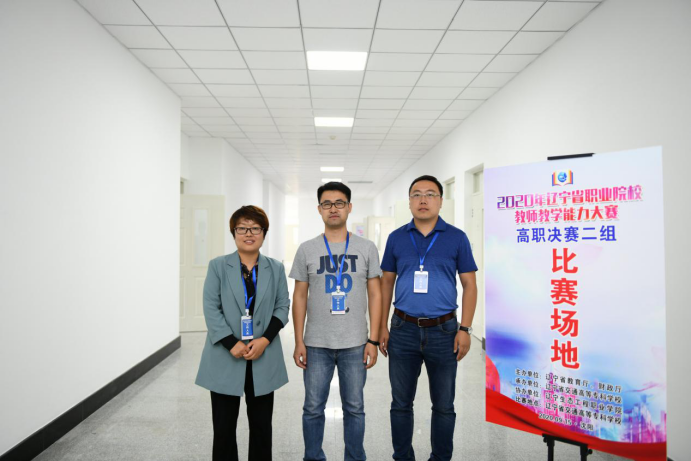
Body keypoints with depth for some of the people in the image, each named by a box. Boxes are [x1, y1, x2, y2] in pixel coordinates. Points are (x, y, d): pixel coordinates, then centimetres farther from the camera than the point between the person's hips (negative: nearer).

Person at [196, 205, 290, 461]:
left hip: (264, 358, 2)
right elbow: (211, 308, -5)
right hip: (226, 357, -1)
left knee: (261, 424, 11)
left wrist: (265, 340, -11)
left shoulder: (275, 268, 6)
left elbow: (282, 306, 4)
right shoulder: (218, 266, 1)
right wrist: (232, 343, -15)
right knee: (224, 425, 8)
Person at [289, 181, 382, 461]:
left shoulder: (366, 249, 1)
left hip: (355, 344, 0)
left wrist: (373, 340, -4)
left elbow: (375, 295, 2)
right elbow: (299, 296, 4)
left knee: (354, 408, 12)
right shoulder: (307, 250, 2)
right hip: (316, 345, 1)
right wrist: (298, 341, -1)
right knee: (313, 408, 11)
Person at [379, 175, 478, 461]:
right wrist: (383, 327, 4)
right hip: (403, 330, 1)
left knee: (443, 405, 12)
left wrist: (465, 329, -6)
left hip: (443, 330, -1)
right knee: (401, 403, 13)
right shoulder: (396, 238, 3)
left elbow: (469, 284, 1)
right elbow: (386, 283, 8)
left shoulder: (456, 238, -1)